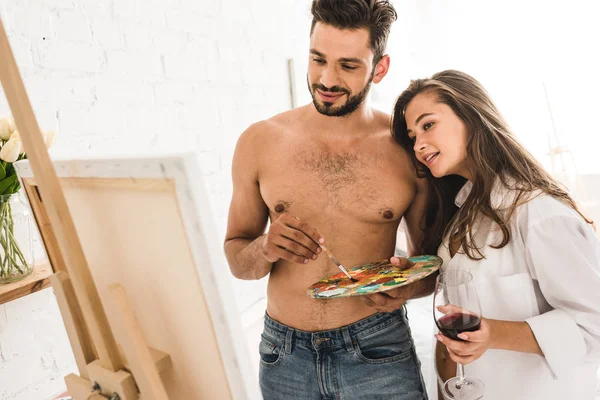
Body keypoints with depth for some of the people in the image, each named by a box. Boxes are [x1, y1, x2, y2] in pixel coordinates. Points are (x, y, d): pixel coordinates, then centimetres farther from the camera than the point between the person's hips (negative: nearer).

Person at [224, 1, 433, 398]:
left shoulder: (410, 148, -8)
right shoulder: (259, 142, -6)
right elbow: (236, 258, 3)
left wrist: (406, 287, -16)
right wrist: (264, 249, -18)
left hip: (378, 351, -1)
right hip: (284, 356, 2)